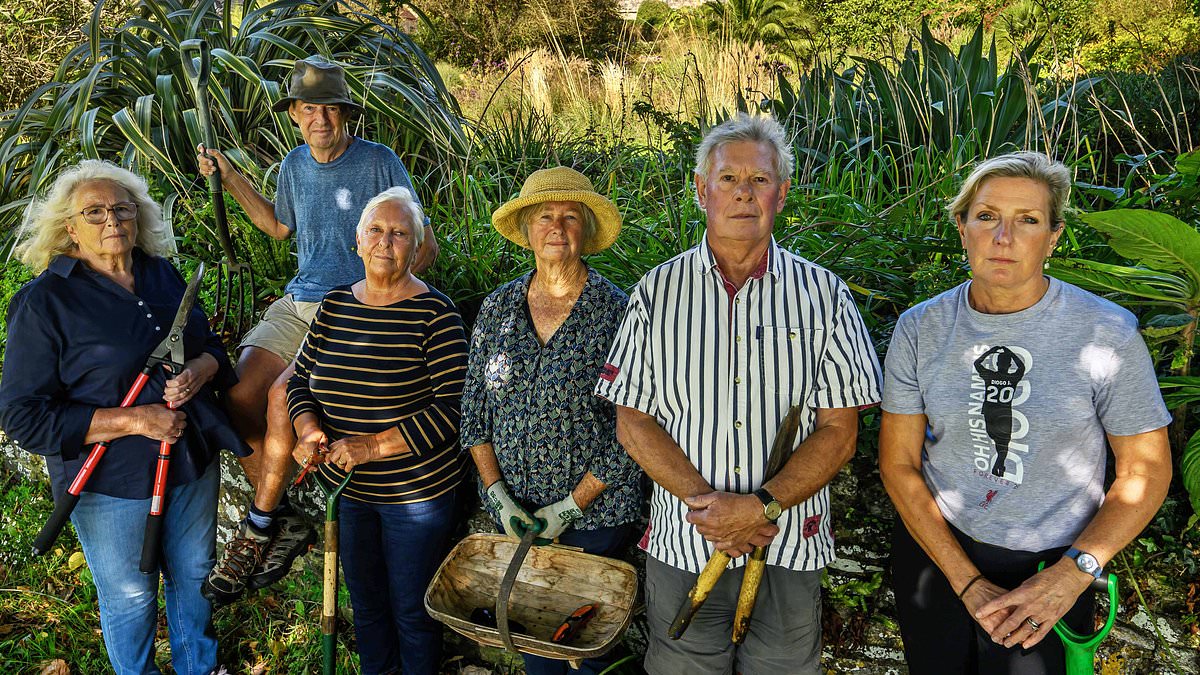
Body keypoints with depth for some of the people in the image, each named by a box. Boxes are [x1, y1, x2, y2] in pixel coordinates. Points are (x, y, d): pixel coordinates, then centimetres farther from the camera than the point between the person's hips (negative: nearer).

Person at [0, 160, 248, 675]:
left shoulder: (164, 276, 3)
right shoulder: (43, 301, -14)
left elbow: (209, 344, 12)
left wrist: (198, 372, -13)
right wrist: (135, 420, -22)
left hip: (193, 460, 5)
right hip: (112, 480, -5)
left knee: (195, 575, 22)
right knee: (130, 597, 13)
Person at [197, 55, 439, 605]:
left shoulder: (378, 162, -6)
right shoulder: (295, 166, 13)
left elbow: (424, 248, -5)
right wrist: (230, 179, 22)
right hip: (298, 304, 6)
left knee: (282, 396, -26)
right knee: (237, 396, -16)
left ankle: (259, 530, -6)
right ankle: (286, 523, -1)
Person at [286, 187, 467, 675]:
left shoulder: (435, 313, -15)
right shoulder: (334, 305, 2)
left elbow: (453, 407, -20)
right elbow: (300, 379, 10)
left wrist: (374, 446, -24)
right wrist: (309, 431, -11)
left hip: (416, 490, -5)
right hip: (346, 487, 5)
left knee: (412, 612, 11)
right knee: (365, 603, 24)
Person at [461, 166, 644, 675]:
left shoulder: (617, 313, -12)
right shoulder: (498, 308, 0)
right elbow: (474, 407, 3)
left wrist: (571, 506, -14)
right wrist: (498, 494, -7)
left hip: (595, 513, -3)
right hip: (512, 508, 3)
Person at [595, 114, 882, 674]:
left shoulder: (823, 295, -2)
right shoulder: (658, 291, -1)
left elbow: (839, 431, -4)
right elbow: (633, 422, -1)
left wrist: (762, 507, -17)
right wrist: (703, 501, -15)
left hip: (790, 550, 0)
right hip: (682, 547, 0)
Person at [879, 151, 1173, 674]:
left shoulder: (1107, 333, -13)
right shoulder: (921, 328, -7)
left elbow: (1145, 472, -5)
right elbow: (898, 463, -5)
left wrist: (1072, 574, -15)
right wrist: (968, 583, -11)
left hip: (1050, 574, -2)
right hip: (932, 548, 2)